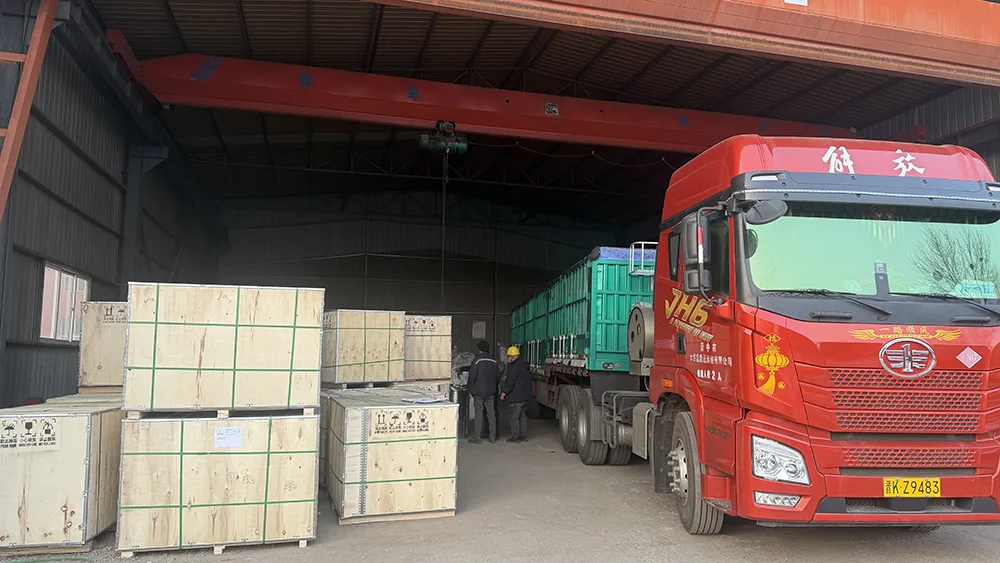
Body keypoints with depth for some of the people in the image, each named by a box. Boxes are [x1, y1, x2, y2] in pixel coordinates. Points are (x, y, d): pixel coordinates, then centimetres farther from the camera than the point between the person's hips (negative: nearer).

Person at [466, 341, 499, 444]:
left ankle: (477, 437, 3)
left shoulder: (477, 361, -11)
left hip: (478, 392, -4)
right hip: (491, 393, 4)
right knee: (491, 414, 8)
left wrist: (470, 389, 1)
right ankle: (493, 437, 10)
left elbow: (472, 376, -12)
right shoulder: (494, 362, 3)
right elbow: (498, 377, 9)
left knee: (479, 414, 1)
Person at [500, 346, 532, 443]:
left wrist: (504, 392, -13)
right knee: (523, 415, 15)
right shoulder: (524, 365, 14)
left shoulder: (514, 366, -17)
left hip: (517, 397, -9)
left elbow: (510, 381, -20)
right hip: (525, 395, 9)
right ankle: (524, 435, 19)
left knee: (514, 416, -2)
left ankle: (515, 436, 1)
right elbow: (529, 379, 23)